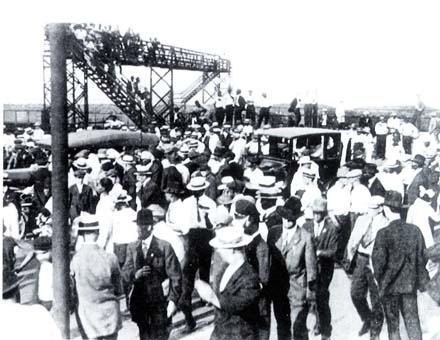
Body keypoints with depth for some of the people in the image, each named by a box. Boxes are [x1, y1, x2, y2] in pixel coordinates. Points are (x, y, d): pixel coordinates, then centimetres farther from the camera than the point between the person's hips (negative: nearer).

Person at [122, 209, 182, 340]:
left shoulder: (164, 247, -9)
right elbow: (125, 272, 6)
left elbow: (175, 276, -9)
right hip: (140, 301, 4)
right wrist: (135, 274, -17)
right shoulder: (132, 247, 5)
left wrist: (173, 300, -14)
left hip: (159, 301, -4)